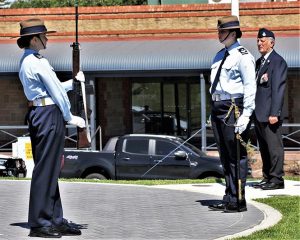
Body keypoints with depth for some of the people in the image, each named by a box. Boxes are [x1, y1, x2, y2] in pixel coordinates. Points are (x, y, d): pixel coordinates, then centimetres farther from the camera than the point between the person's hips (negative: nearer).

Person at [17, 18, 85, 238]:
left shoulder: (26, 62, 18)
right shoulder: (38, 62, -14)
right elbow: (55, 91, -11)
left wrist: (73, 82, 23)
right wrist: (69, 117, -3)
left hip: (38, 113, 10)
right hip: (49, 113, -10)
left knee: (51, 170, 12)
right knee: (46, 169, -8)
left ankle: (56, 220, 16)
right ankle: (39, 223, -6)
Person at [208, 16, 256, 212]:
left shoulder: (243, 56, -9)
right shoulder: (220, 55, 17)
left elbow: (250, 87, -14)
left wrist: (245, 115, -20)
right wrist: (214, 111, 18)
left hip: (234, 109, -9)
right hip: (218, 108, 9)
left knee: (237, 157, -5)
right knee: (225, 157, 13)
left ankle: (238, 202, -2)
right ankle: (229, 200, 19)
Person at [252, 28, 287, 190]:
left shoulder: (278, 61, -8)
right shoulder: (259, 62, 19)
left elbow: (278, 89, -15)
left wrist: (274, 113, -20)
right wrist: (252, 112, 7)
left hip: (270, 114, -9)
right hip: (259, 115, 9)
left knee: (274, 147, -6)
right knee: (264, 148, 11)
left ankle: (276, 180, -5)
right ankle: (267, 178, 16)